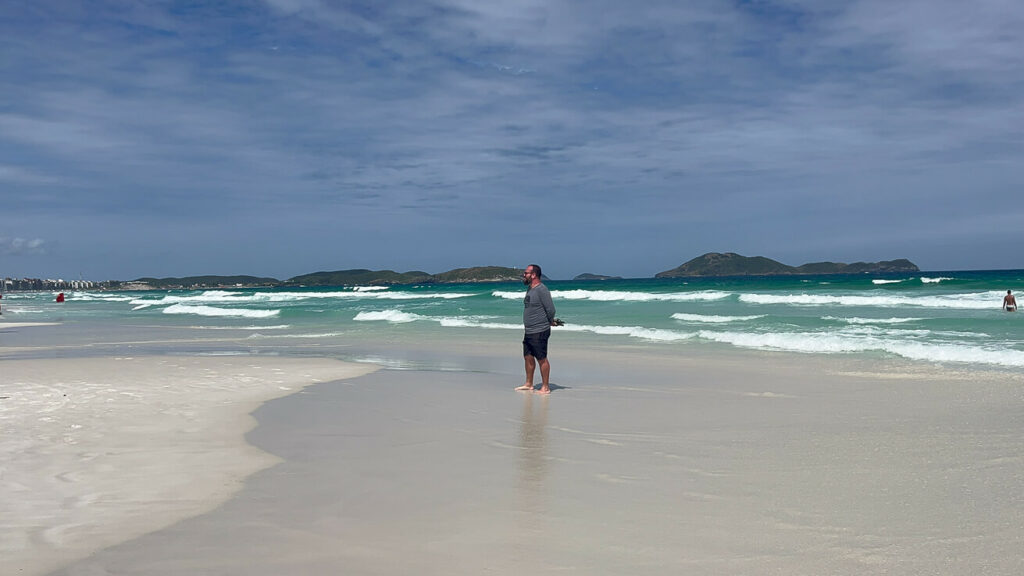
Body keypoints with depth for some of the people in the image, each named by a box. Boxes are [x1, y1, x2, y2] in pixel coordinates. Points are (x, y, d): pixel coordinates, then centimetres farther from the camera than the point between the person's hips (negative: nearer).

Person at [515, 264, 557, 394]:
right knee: (528, 357, 15)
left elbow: (551, 309, -17)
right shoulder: (530, 289, 14)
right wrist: (550, 321, 16)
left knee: (542, 359, -3)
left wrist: (550, 322, -1)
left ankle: (546, 387, 4)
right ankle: (529, 384, 27)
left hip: (539, 332, -10)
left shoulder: (542, 290, -16)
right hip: (529, 331, 10)